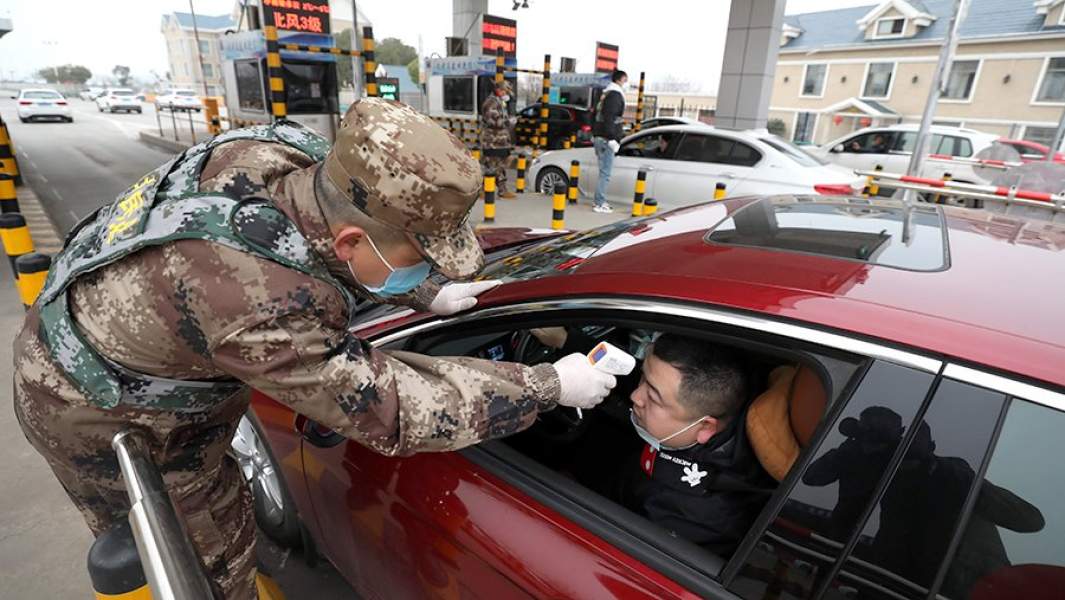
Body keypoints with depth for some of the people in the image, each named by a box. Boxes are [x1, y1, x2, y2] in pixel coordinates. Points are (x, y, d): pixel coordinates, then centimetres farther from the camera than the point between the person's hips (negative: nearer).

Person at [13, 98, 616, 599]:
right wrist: (550, 385, -29)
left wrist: (427, 297, 4)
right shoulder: (260, 308, -44)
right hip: (96, 412, -7)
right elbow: (392, 410, -34)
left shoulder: (295, 154, -22)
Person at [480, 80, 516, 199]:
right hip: (492, 143, -10)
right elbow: (494, 121, -22)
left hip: (501, 143, 10)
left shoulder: (500, 103, 20)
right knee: (491, 169, -8)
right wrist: (509, 122, -13)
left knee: (501, 168, 13)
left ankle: (503, 191, 19)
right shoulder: (491, 102, -12)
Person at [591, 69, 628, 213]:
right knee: (605, 173, -9)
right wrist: (612, 138, -23)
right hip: (606, 139, -10)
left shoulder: (606, 94, 21)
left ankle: (600, 201, 18)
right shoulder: (615, 95, -10)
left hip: (599, 137, 10)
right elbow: (609, 118, -20)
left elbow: (597, 115, 25)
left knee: (604, 172, 14)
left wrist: (595, 135, 26)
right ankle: (600, 204, -8)